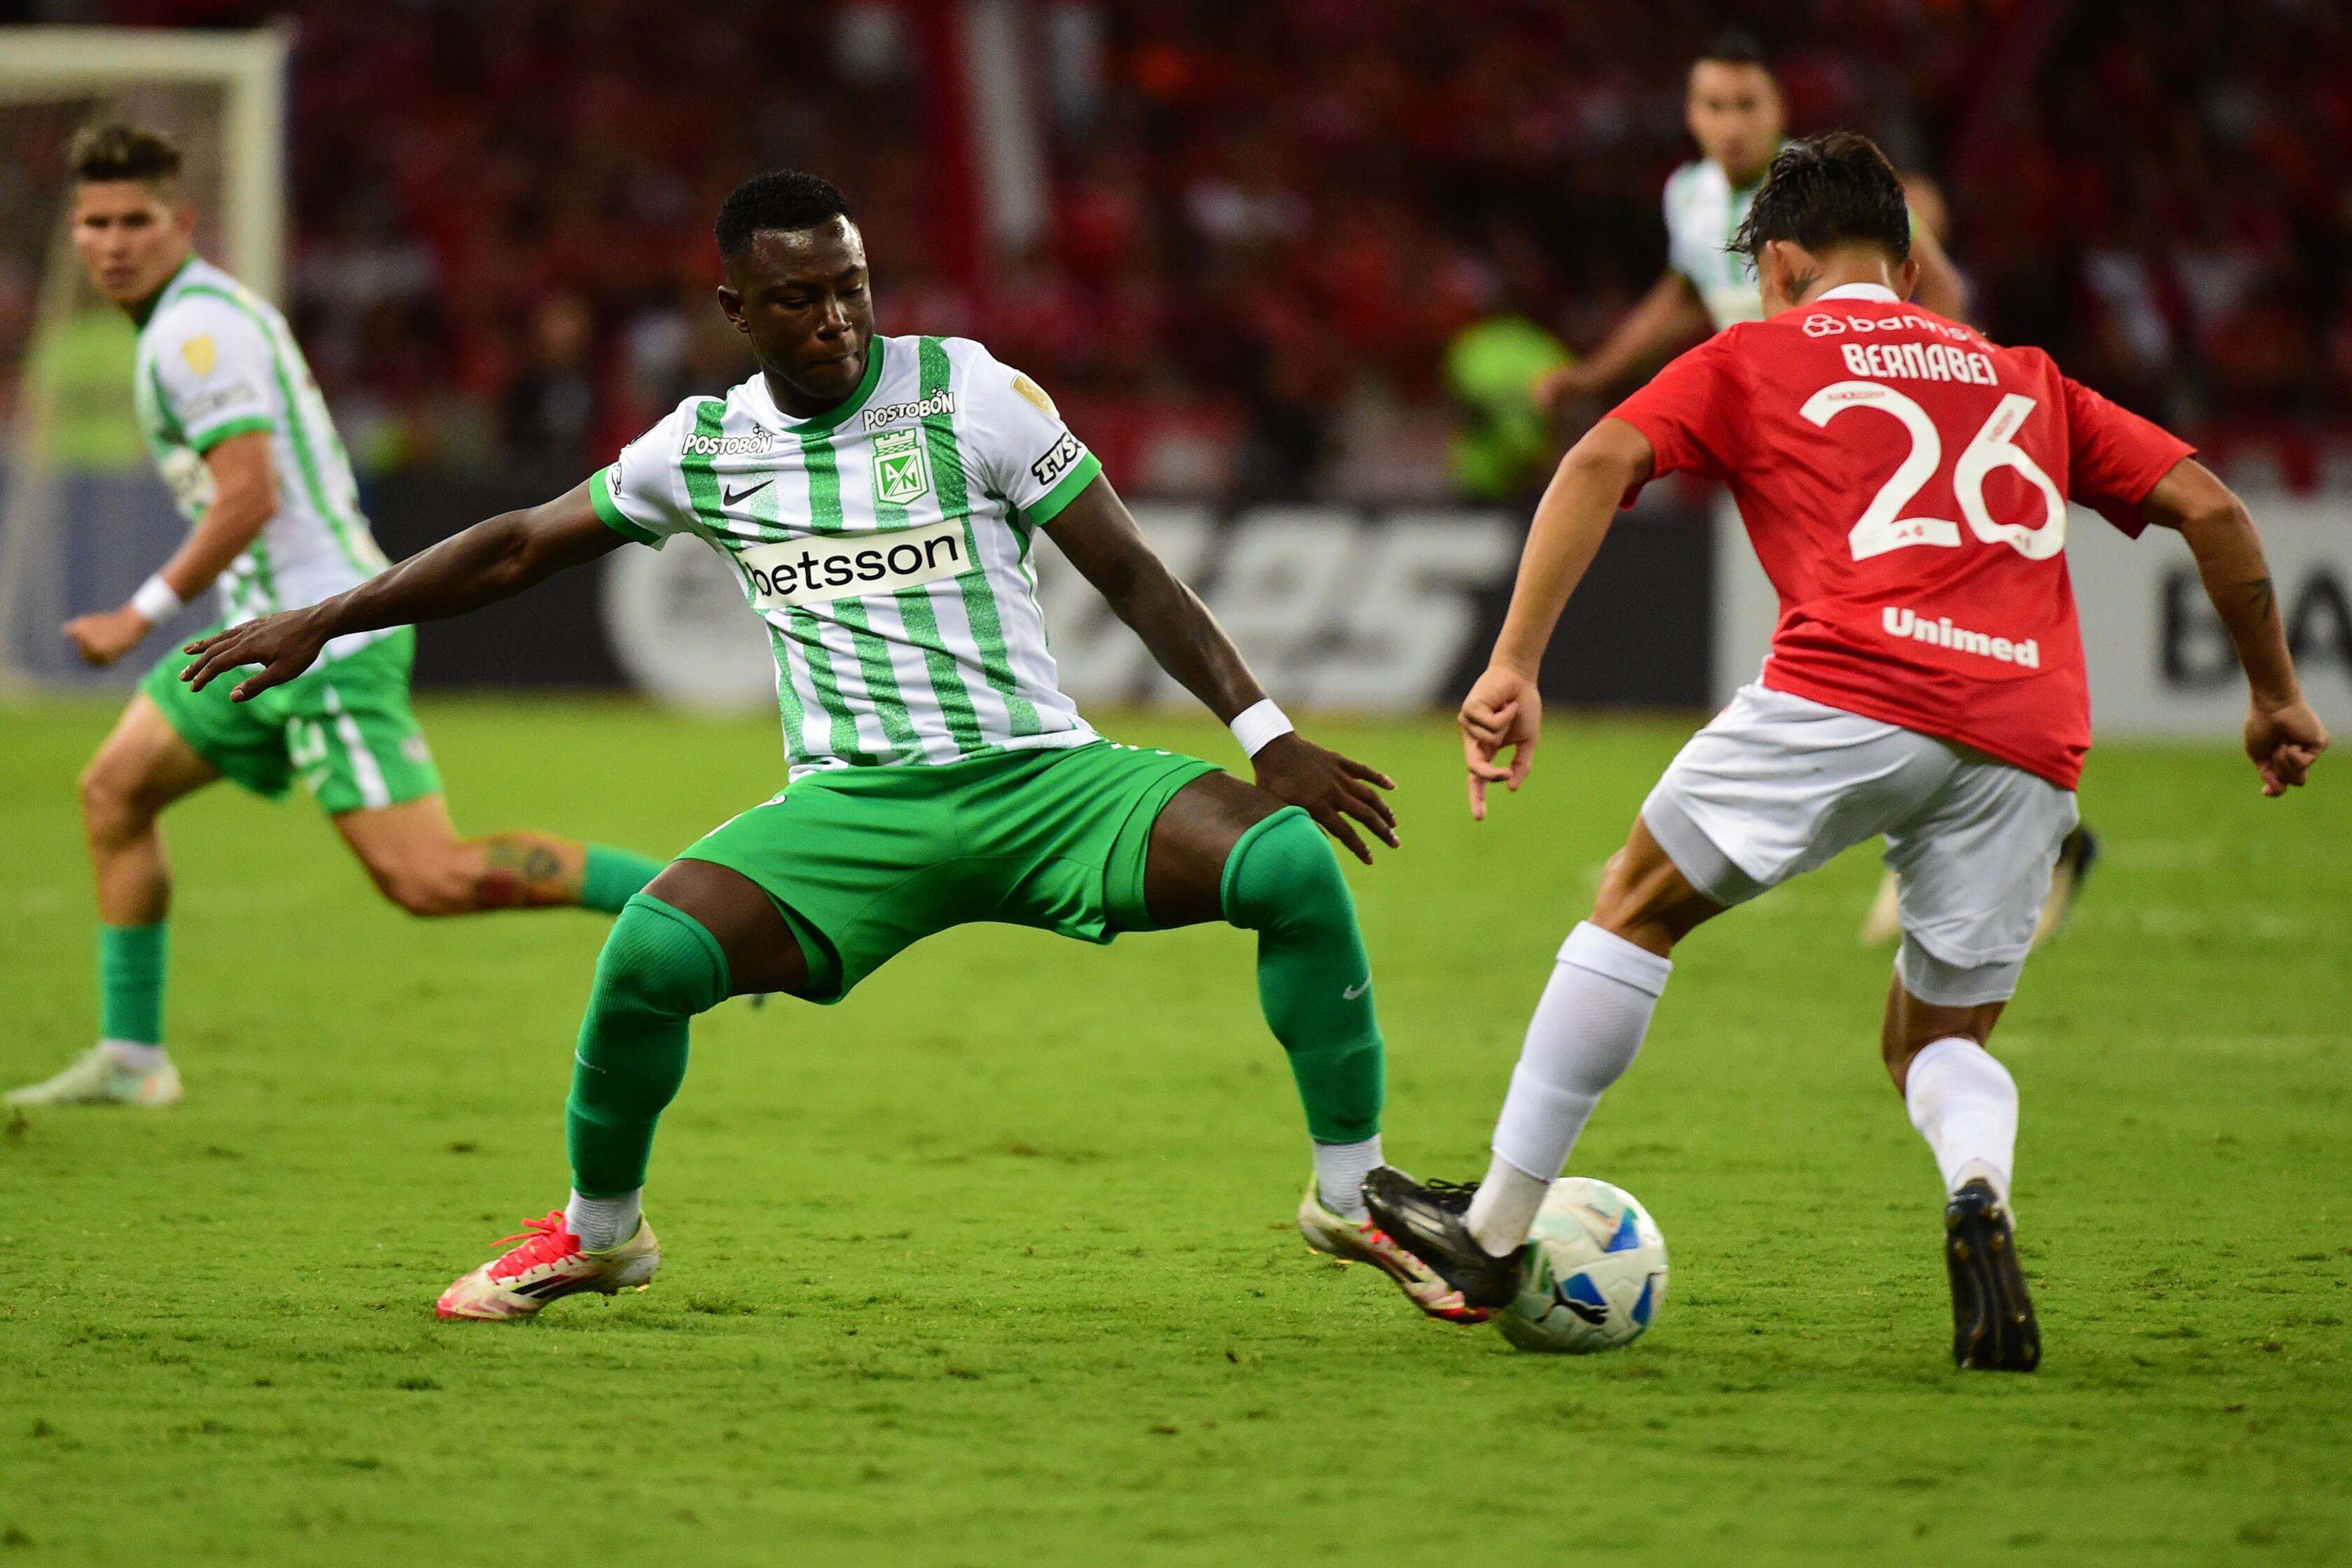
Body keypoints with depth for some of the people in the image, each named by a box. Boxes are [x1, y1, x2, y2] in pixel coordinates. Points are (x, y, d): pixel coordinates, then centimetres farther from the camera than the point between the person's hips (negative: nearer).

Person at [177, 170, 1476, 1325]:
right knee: (650, 955, -26)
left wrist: (1264, 732, -8)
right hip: (850, 807, 1)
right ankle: (598, 1236, 4)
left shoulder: (971, 396, -2)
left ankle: (1352, 1198, -6)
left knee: (1294, 863, -25)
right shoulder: (703, 447, 7)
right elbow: (517, 549, 19)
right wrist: (321, 621, 17)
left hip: (1041, 777, -1)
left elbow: (1131, 575, 0)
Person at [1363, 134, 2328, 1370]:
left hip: (1853, 688, -3)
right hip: (2032, 736, 4)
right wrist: (2273, 694, 34)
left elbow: (1602, 460, 4)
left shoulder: (1754, 358, 20)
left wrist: (1513, 667, -2)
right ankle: (1979, 1192, -15)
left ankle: (1496, 1231, 18)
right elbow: (2209, 508, 24)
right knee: (1939, 1042, 19)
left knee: (1639, 906, 17)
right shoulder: (2024, 379, 30)